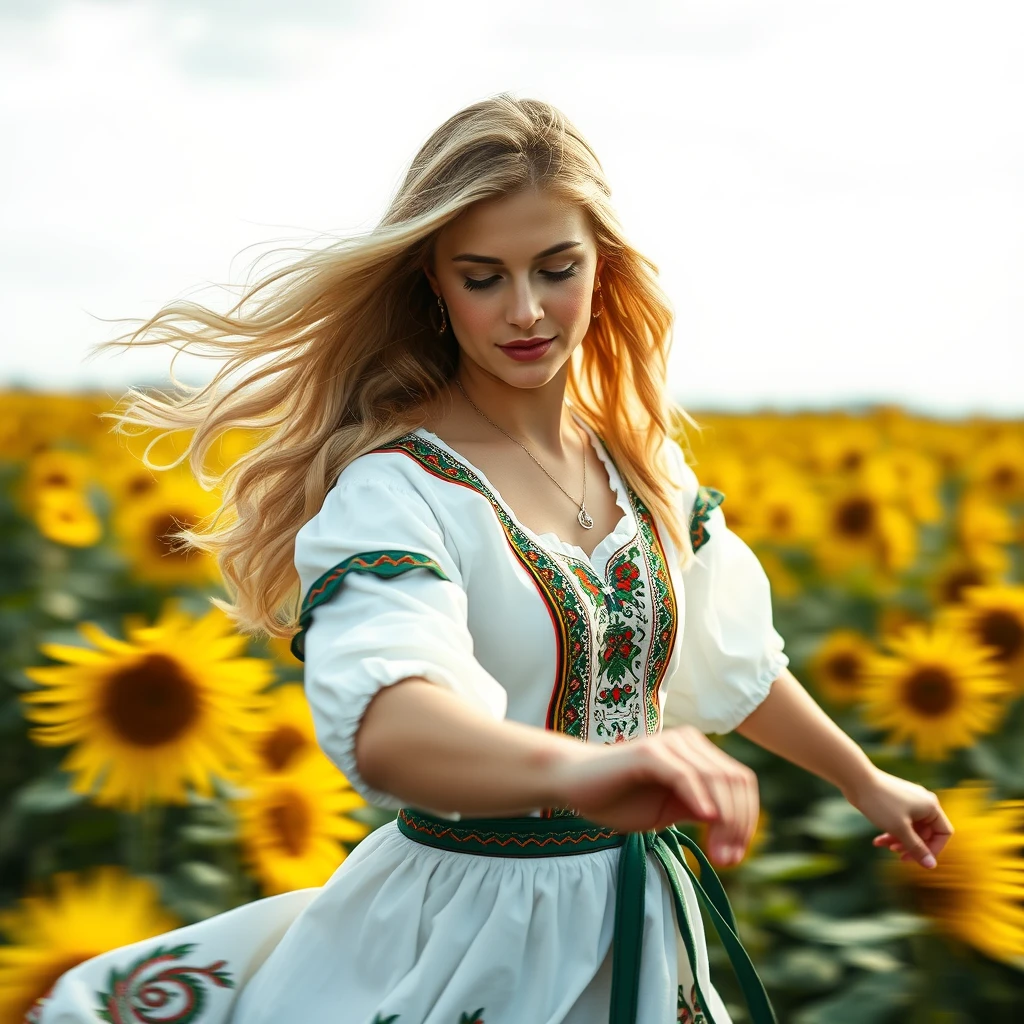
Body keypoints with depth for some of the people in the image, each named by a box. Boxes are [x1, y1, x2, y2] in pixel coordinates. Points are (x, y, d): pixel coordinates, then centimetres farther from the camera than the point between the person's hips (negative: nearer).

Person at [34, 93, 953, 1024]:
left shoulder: (640, 460, 0)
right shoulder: (395, 487, -19)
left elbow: (731, 660, 16)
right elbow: (382, 721, -38)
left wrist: (866, 782, 25)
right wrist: (578, 767, -56)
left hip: (636, 933, 6)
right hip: (470, 945, -6)